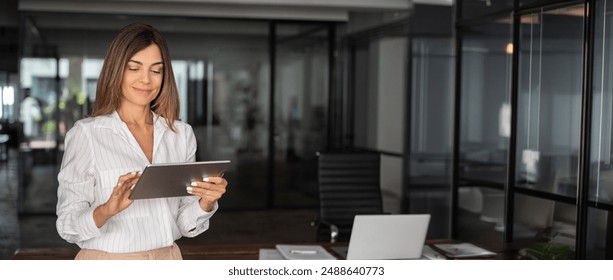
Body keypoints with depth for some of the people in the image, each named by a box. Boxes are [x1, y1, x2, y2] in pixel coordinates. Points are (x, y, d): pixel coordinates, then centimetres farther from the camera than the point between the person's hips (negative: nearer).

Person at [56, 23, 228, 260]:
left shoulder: (181, 134, 2)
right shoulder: (86, 134, -10)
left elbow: (185, 224, 3)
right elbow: (68, 225, -12)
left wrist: (206, 202, -16)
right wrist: (108, 209, -30)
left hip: (168, 258, 4)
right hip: (107, 265, -3)